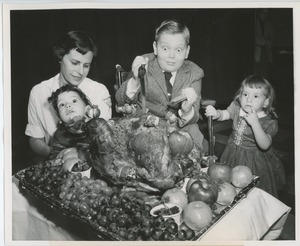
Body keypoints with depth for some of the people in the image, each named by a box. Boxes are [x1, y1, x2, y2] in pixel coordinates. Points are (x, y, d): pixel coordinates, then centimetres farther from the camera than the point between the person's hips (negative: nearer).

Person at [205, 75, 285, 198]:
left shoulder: (269, 122, -22)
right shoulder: (237, 107, -9)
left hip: (254, 159, -4)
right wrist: (216, 113, -18)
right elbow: (225, 114, 7)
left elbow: (265, 145, -32)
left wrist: (255, 123, -43)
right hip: (233, 155, 4)